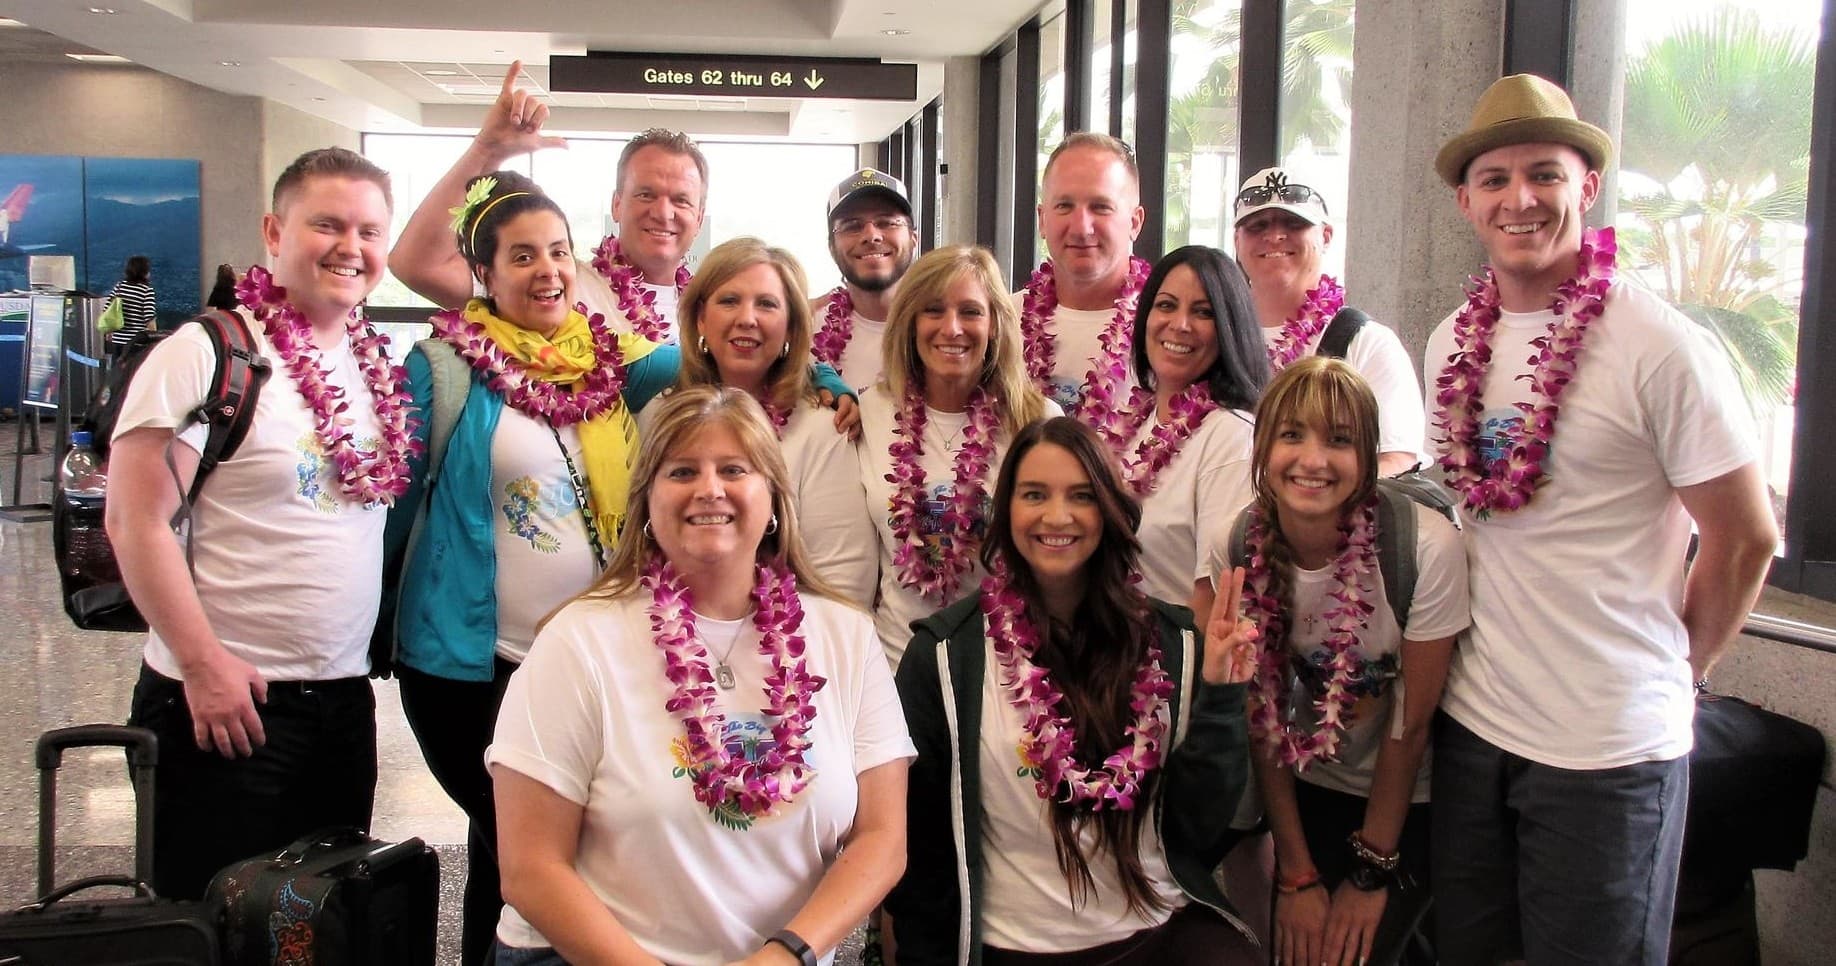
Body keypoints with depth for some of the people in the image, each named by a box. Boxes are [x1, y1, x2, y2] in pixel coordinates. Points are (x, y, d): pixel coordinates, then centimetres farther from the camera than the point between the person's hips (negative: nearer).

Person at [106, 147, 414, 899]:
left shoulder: (378, 365, 7)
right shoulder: (207, 353, -12)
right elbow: (135, 523, -15)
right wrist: (203, 663, -17)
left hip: (345, 697, 6)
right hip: (227, 700, -6)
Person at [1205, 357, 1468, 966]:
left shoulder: (1426, 545, -27)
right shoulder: (1238, 550, -16)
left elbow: (1412, 724, -16)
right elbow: (1264, 719, -8)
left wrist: (1371, 874, -8)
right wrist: (1298, 875, -6)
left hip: (1410, 798, -3)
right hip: (1311, 790, 3)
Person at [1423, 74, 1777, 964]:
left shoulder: (1661, 348, -14)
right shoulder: (1452, 345, 4)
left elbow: (1746, 539, -7)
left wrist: (1672, 669, 2)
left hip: (1608, 752, -5)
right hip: (1470, 725, 5)